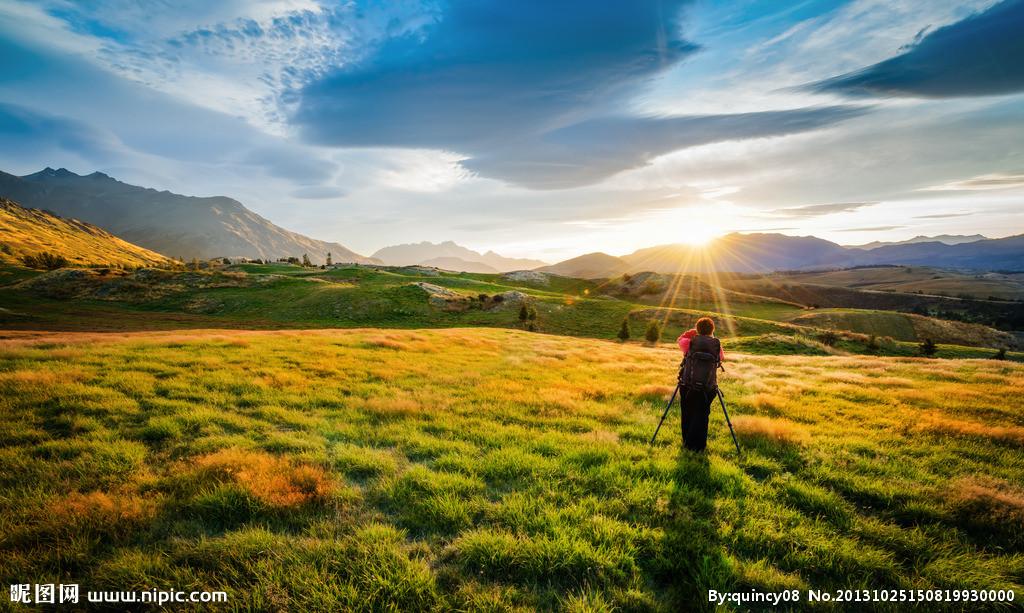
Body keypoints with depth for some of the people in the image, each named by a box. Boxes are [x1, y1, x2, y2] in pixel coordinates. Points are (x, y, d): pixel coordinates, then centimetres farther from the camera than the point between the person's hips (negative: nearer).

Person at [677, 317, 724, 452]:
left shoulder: (690, 342, -1)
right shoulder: (717, 345, 1)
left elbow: (680, 339, 21)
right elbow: (722, 357, 22)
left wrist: (691, 332, 25)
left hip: (687, 386, 0)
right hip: (707, 388, 0)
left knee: (687, 415, 13)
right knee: (701, 416, 9)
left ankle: (687, 442, 24)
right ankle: (698, 445, 11)